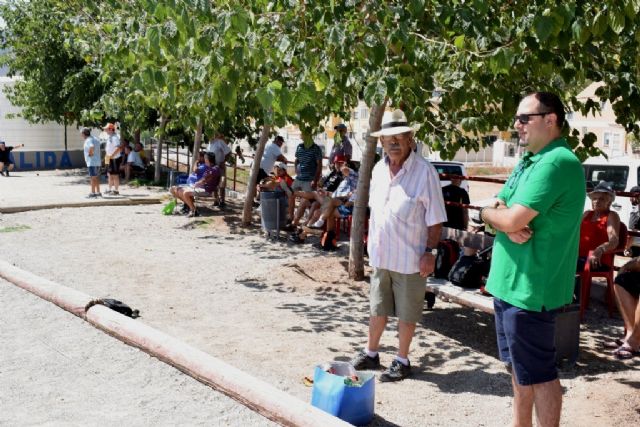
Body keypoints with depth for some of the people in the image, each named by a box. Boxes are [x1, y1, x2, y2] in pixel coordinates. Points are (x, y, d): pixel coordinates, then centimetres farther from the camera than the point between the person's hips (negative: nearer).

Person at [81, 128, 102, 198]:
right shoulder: (95, 139, 14)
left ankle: (93, 193, -3)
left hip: (92, 162, -9)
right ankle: (98, 192, 19)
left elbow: (92, 147, -35)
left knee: (93, 178, -5)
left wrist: (90, 154, -20)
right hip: (97, 162, 9)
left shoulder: (88, 140, -14)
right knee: (96, 178, 14)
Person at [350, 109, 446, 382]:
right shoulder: (379, 170, 5)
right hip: (380, 254, 6)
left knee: (406, 312, 9)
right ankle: (371, 353, 35)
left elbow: (435, 219, -12)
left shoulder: (424, 172, -15)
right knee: (377, 308, 18)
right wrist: (371, 242, 14)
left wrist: (430, 252, -15)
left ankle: (402, 360, 26)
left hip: (410, 257, -6)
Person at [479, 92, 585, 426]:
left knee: (538, 373, 2)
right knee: (518, 368, 20)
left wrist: (487, 213, -4)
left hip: (530, 287, -10)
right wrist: (511, 226, -13)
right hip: (509, 281, 10)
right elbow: (500, 209, 10)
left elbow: (511, 219, -25)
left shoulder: (557, 162, -19)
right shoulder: (529, 160, 13)